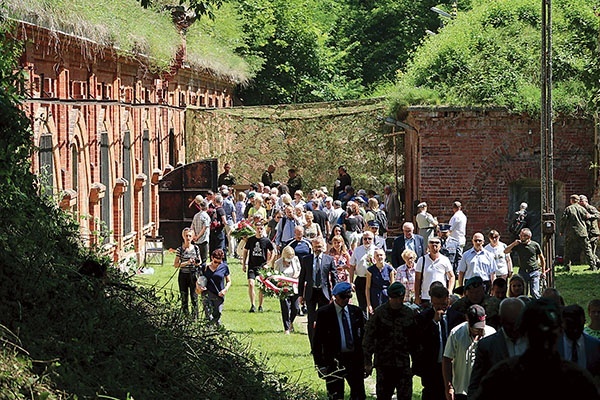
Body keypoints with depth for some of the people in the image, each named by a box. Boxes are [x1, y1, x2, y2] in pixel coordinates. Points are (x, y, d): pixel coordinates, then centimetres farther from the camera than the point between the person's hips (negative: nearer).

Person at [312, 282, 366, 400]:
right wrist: (320, 364, -9)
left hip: (354, 358, 3)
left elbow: (363, 336, 11)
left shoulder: (356, 311, 6)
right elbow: (317, 340, -4)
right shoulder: (324, 313, -5)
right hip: (334, 359, -3)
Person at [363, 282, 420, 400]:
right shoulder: (379, 313, -4)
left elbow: (414, 340, 13)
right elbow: (368, 338, -3)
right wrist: (368, 362, -6)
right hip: (383, 363, -2)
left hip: (403, 363, 2)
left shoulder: (409, 313, 5)